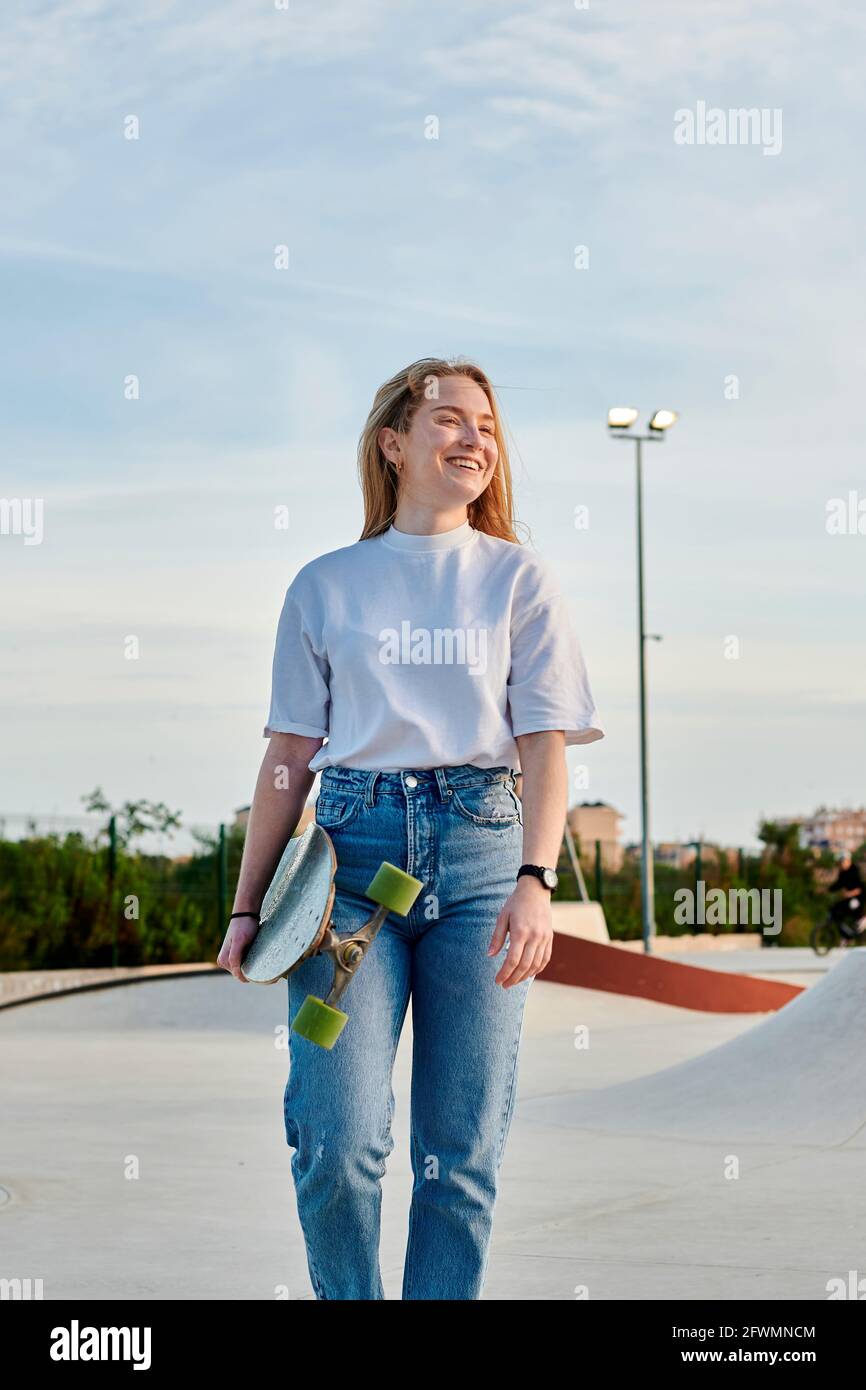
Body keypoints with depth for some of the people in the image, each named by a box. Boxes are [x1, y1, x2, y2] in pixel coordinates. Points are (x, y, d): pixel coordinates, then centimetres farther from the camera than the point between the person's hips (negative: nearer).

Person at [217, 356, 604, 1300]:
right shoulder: (326, 587, 12)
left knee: (463, 1152, -1)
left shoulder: (520, 580, 11)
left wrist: (536, 881, -13)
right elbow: (289, 757, 11)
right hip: (353, 845, 0)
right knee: (339, 1140, -10)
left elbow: (545, 746, 2)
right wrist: (247, 906, 4)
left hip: (479, 847, 0)